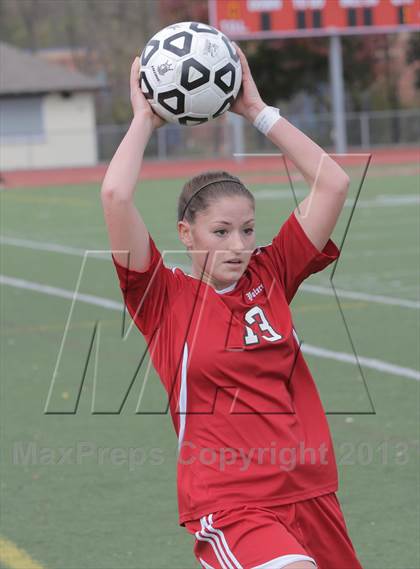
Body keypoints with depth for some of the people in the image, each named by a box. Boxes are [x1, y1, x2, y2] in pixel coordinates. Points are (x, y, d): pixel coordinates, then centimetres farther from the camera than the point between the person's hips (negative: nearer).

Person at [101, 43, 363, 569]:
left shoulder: (271, 275, 8)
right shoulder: (163, 298, -2)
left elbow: (333, 183, 6)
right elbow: (115, 195, -16)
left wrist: (257, 110, 6)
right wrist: (145, 119, -1)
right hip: (230, 508, -6)